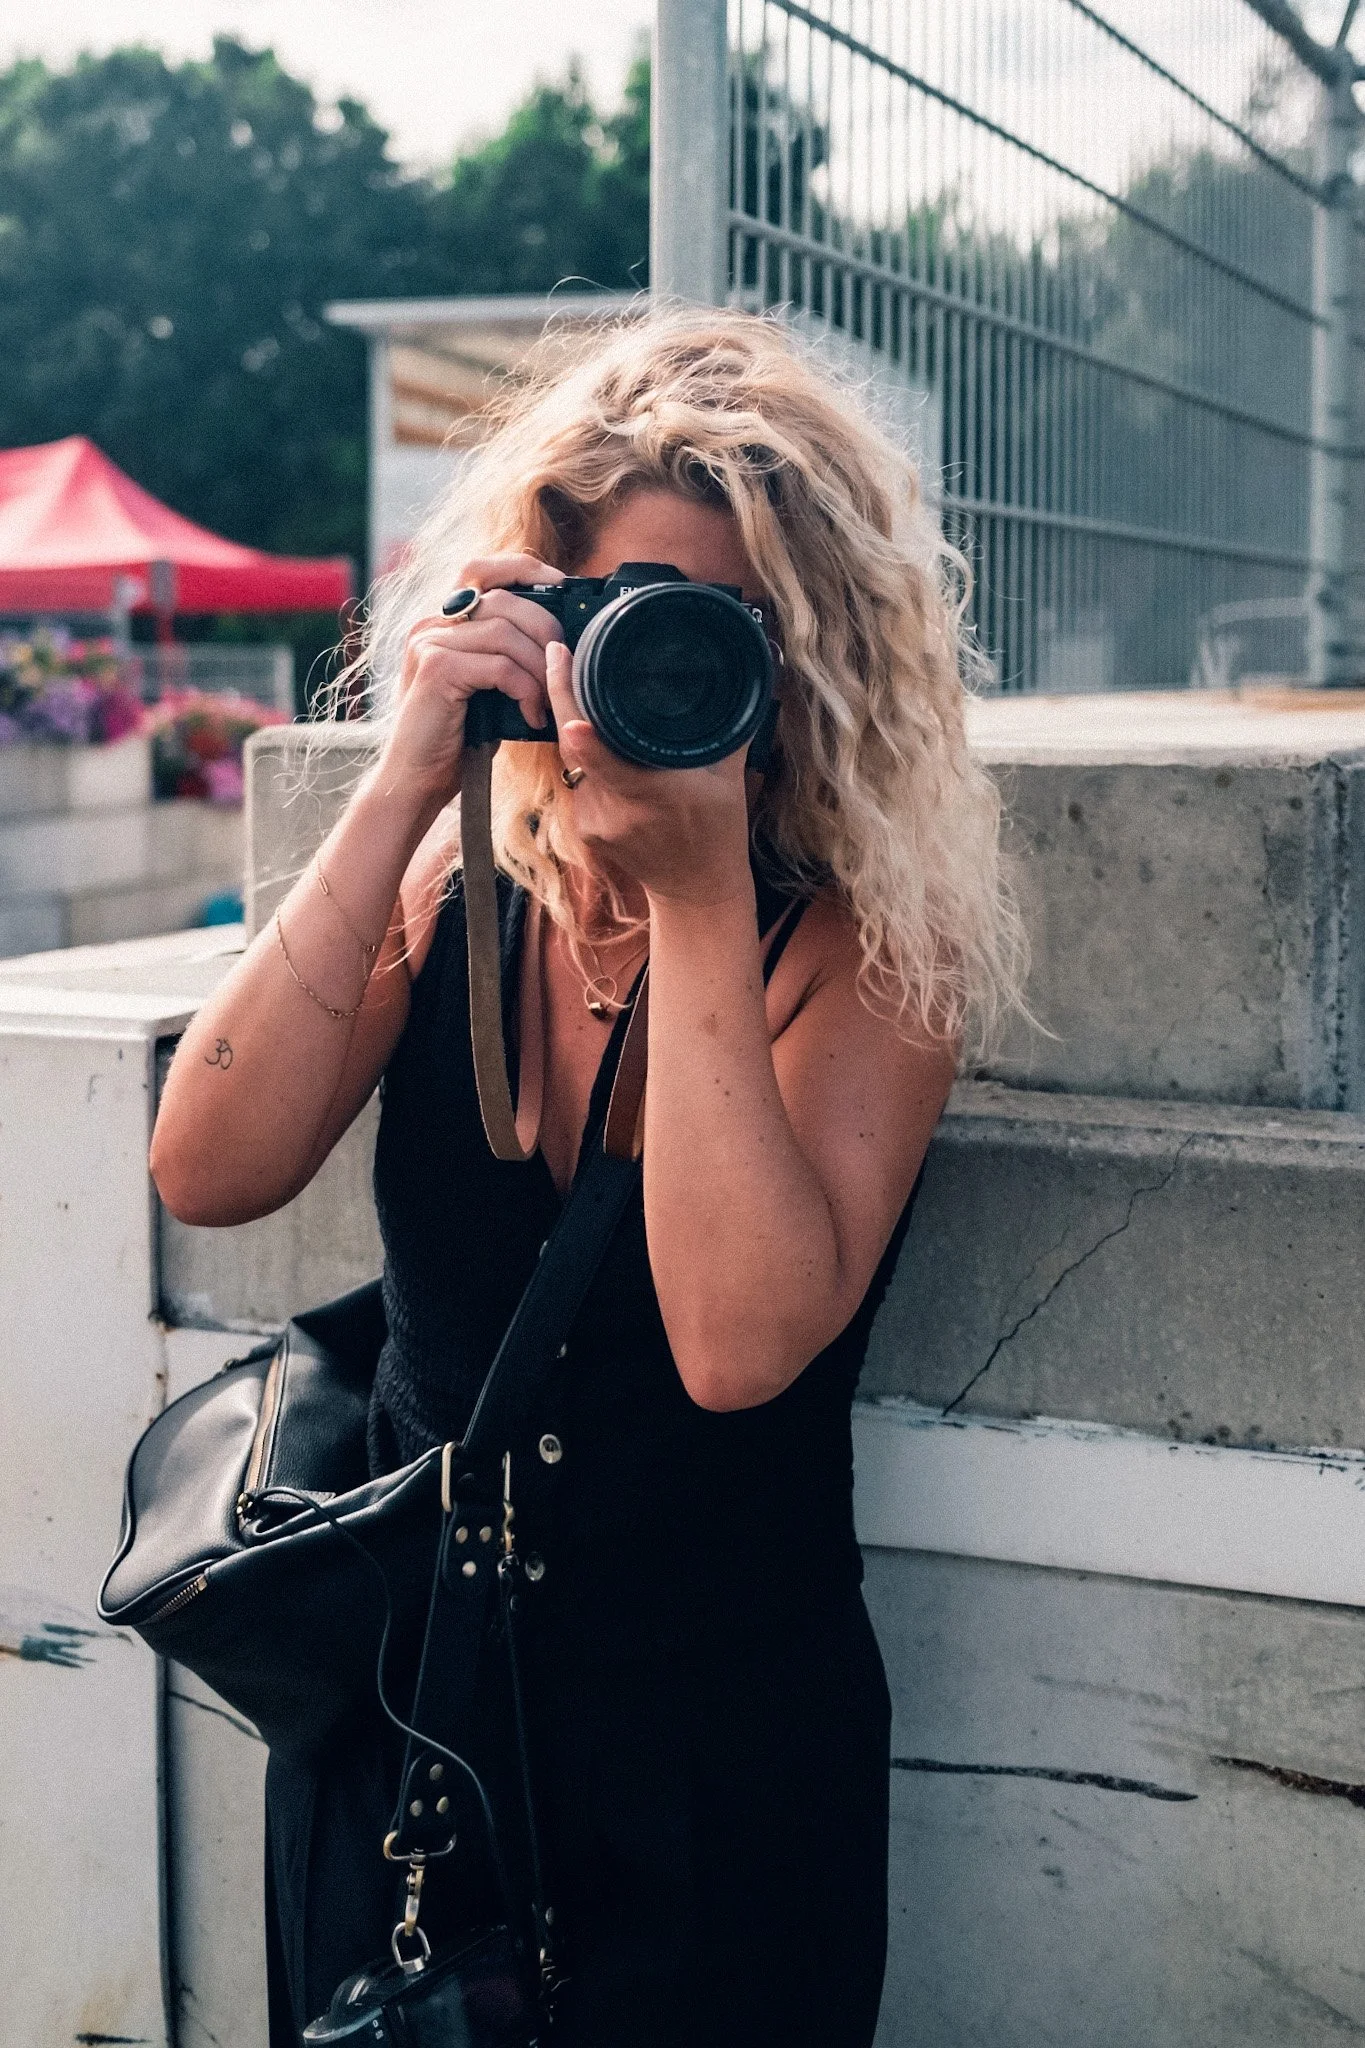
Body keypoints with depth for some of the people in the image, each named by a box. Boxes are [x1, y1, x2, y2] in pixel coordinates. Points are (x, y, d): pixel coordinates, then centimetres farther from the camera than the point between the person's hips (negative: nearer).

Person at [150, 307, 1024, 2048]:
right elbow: (209, 1174, -18)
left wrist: (700, 892, -29)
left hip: (717, 1767, -3)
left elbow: (739, 1344, -28)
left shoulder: (860, 943, -15)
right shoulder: (452, 887, -4)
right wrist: (399, 793, -22)